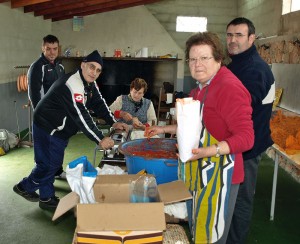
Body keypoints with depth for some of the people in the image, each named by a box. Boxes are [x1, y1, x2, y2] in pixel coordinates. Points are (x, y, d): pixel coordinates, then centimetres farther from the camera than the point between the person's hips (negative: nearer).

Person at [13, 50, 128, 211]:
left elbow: (99, 104, 3)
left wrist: (113, 122, -10)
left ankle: (47, 198, 28)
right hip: (47, 128, -10)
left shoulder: (89, 83, 3)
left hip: (59, 130, 10)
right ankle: (24, 187, 21)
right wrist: (100, 139, -32)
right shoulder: (72, 85, -29)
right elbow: (81, 116, -34)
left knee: (54, 163, 16)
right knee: (48, 164, -3)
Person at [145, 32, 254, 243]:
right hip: (197, 174, 9)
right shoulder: (200, 88, 11)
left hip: (217, 176, -9)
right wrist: (165, 129, 22)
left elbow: (246, 137, -23)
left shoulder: (229, 87, -19)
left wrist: (208, 151, -33)